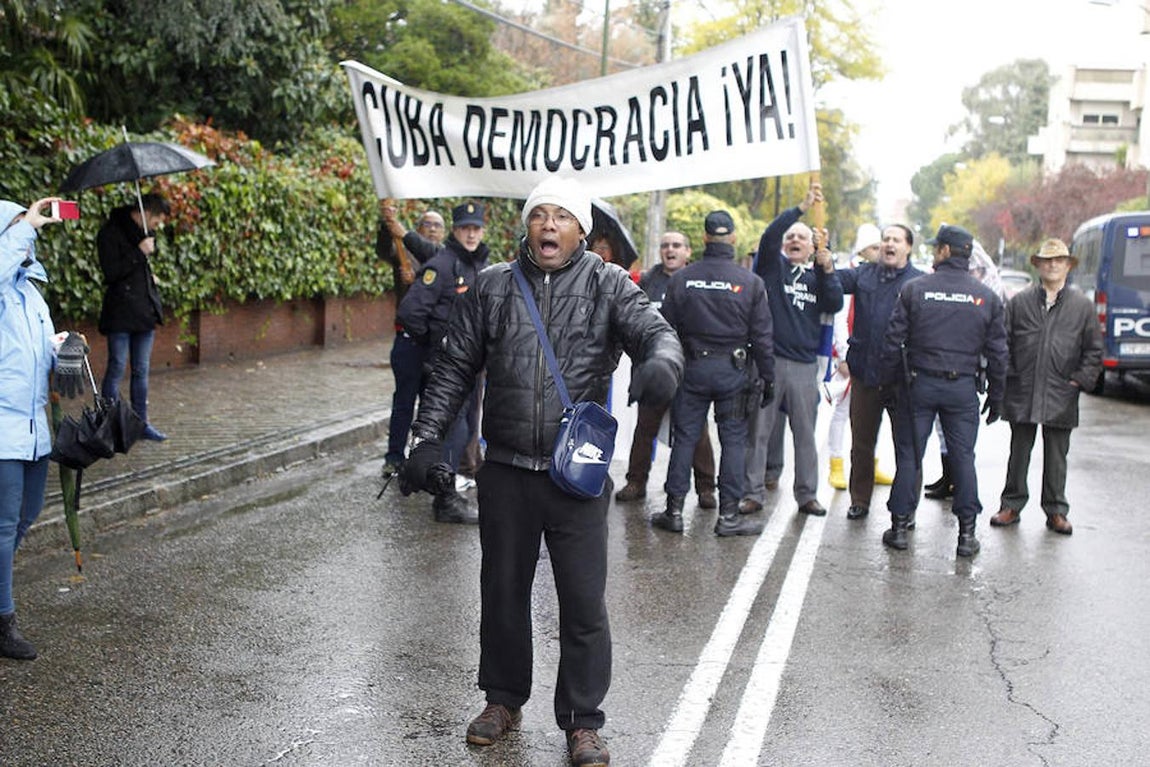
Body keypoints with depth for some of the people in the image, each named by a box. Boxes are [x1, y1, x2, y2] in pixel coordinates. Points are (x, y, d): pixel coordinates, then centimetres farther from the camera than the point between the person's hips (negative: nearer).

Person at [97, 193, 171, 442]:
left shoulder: (145, 233, 13)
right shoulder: (110, 233, -11)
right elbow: (111, 272, -19)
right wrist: (140, 253, -19)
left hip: (145, 312, 7)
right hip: (121, 315, -7)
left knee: (141, 370, 11)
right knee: (117, 368, -3)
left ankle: (142, 422, 18)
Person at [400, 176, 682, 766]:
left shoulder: (607, 285, 1)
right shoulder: (492, 287, 6)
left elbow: (653, 330, -13)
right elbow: (453, 368, 9)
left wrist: (661, 362, -37)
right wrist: (428, 436, 3)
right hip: (505, 473, 2)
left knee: (583, 602, 3)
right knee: (502, 591, 16)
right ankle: (503, 700, 36)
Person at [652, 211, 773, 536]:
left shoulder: (681, 279, -1)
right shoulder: (750, 282, -5)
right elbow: (762, 337, -3)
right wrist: (767, 379, 5)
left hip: (692, 369, 1)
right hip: (734, 372, -1)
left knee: (684, 438, 8)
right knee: (733, 440, 6)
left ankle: (674, 510, 12)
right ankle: (729, 514, 9)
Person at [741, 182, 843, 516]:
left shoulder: (818, 276, 15)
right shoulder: (772, 266, 7)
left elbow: (836, 305, 0)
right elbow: (768, 237, -12)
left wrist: (827, 269, -11)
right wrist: (802, 207, -18)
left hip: (804, 366, 3)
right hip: (768, 360, -3)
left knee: (805, 434, 8)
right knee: (758, 431, 1)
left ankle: (807, 494, 17)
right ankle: (753, 492, 8)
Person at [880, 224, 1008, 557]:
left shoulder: (914, 289, -4)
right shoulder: (987, 297, 3)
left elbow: (893, 342, -3)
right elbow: (997, 352, 5)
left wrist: (889, 383, 6)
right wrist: (995, 397, 13)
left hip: (919, 383, -1)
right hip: (963, 388, 1)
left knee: (909, 455, 6)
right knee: (963, 457, 7)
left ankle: (899, 525, 11)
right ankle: (967, 533, 9)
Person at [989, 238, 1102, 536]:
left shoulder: (1083, 306, 4)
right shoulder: (1019, 302, 4)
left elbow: (1094, 350, 8)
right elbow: (1002, 342, 7)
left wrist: (1081, 379, -1)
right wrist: (1007, 375, -1)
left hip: (1060, 397, 0)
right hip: (1022, 394, 0)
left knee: (1056, 457, 7)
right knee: (1019, 452, 9)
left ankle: (1056, 511, 18)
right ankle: (1012, 505, 20)